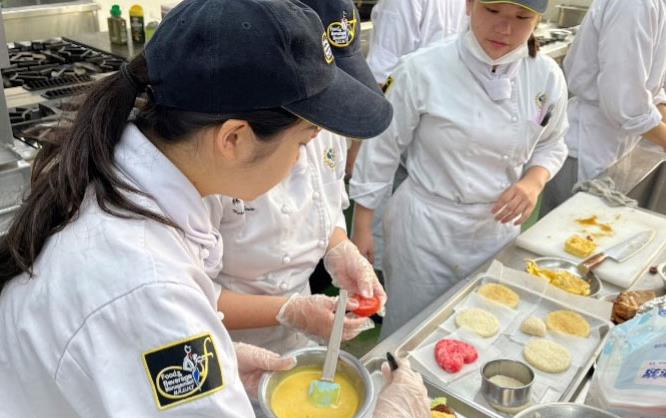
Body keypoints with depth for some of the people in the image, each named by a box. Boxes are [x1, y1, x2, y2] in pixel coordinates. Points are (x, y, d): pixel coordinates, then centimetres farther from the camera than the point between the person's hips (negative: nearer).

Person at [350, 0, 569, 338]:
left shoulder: (546, 76, -6)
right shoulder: (424, 69, -17)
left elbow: (551, 145, 10)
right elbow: (382, 148, -9)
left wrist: (534, 181, -11)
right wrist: (362, 226, -4)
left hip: (498, 229, 4)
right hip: (426, 228, -3)